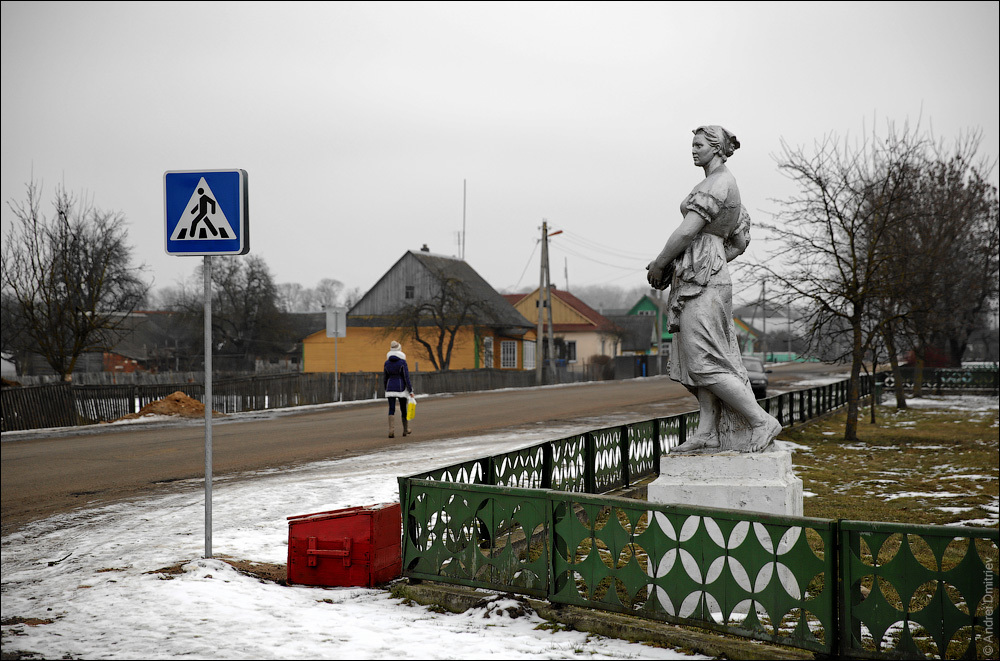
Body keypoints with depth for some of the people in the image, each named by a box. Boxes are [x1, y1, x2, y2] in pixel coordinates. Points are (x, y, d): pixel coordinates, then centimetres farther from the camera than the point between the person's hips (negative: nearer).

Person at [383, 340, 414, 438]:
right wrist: (410, 391, -7)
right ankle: (406, 430, 22)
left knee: (391, 410, 0)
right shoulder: (402, 362, -9)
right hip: (401, 388, -2)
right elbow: (406, 377, -11)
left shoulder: (387, 362, 3)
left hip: (390, 387, 2)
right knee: (403, 409, 11)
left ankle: (391, 431, -13)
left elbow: (385, 378, 8)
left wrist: (386, 389, 20)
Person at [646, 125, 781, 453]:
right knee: (700, 358, 6)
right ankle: (707, 432, 5)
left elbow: (687, 230, -19)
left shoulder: (717, 182, -12)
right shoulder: (728, 188, 20)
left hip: (700, 279, -11)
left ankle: (762, 421, -8)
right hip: (703, 277, 11)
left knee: (704, 361, -11)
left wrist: (658, 265, -9)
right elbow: (740, 243, 25)